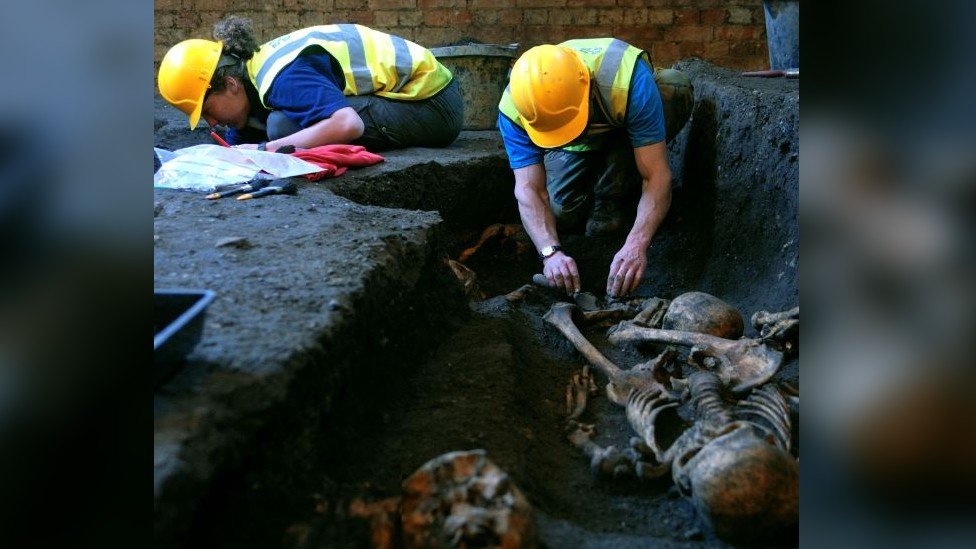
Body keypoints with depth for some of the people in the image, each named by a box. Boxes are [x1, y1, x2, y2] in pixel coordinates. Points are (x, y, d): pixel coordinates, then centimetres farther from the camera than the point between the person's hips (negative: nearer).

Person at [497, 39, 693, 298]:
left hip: (627, 134, -1)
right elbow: (528, 189, -34)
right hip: (575, 150, 1)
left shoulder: (629, 79, -43)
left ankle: (610, 198, -15)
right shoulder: (512, 109, -34)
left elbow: (657, 176, -44)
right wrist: (551, 252, -51)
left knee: (675, 87, -33)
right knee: (562, 212, -25)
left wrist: (635, 245, -57)